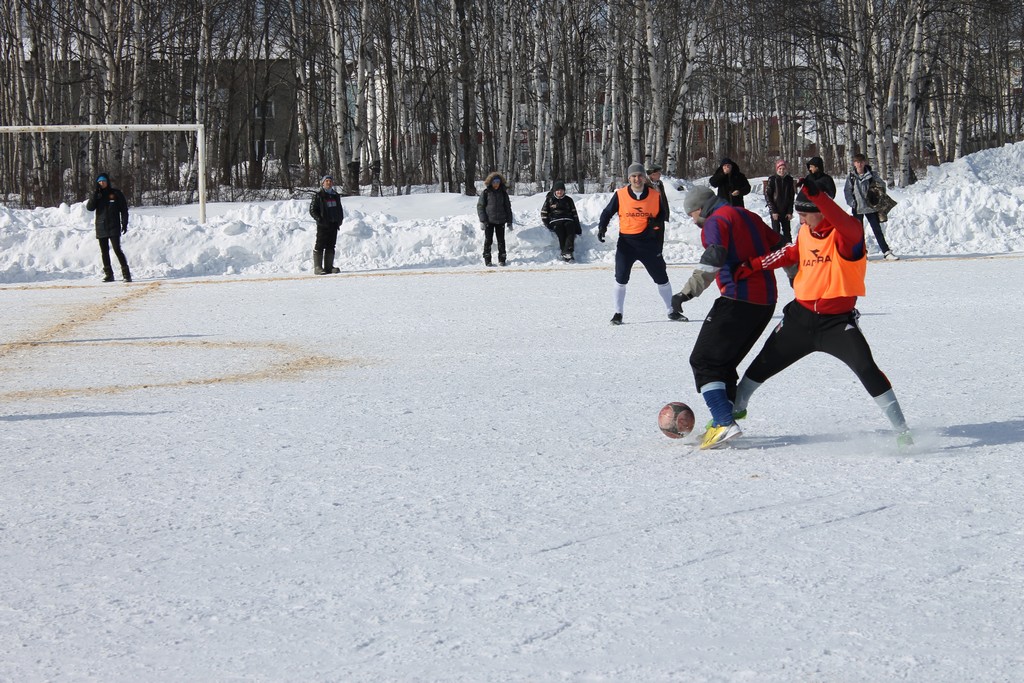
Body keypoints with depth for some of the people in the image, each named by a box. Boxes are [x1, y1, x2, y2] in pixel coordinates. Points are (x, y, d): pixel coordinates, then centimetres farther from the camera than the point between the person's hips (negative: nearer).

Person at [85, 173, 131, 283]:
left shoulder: (116, 193, 1)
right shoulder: (97, 194, 9)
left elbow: (124, 209, 3)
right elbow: (89, 207, -4)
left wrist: (124, 224, -5)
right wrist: (95, 193, -11)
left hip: (113, 227, -4)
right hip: (101, 227, 4)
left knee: (117, 250, -13)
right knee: (104, 252, 6)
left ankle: (126, 273, -10)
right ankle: (108, 274, 12)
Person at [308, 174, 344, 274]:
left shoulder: (336, 195, 15)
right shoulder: (318, 195, -2)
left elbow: (340, 209, 24)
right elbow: (312, 210, -3)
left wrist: (340, 220, 10)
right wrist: (319, 219, -15)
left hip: (334, 225, 6)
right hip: (323, 225, -6)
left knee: (331, 246, 8)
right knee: (320, 246, -7)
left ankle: (329, 266, 12)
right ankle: (317, 267, -6)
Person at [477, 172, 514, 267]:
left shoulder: (503, 193, 7)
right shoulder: (486, 193, -1)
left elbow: (508, 208, 12)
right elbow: (480, 206, -2)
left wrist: (509, 222, 8)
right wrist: (482, 220, -10)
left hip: (500, 221, 2)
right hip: (489, 221, -2)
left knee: (501, 241, 3)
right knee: (488, 240, 1)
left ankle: (502, 259, 11)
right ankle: (487, 260, 8)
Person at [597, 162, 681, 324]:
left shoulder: (655, 195, -2)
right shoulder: (620, 195, -6)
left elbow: (662, 215, 11)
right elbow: (608, 212, 4)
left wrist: (656, 222, -11)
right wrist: (602, 227, -11)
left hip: (649, 242, 1)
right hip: (626, 242, -1)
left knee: (662, 278, 9)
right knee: (621, 279, -6)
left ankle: (671, 311, 25)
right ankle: (617, 313, 7)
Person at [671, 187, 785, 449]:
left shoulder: (716, 221, -5)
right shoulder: (749, 216, 21)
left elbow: (713, 260, -23)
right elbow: (781, 250, 26)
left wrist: (688, 291, -27)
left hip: (739, 300, -9)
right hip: (766, 301, 9)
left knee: (704, 360, -6)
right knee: (724, 363, 18)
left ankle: (724, 423, -19)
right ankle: (722, 422, 17)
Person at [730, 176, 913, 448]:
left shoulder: (848, 233, -17)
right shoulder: (806, 234, 3)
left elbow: (844, 224, -41)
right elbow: (790, 254, 22)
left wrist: (817, 195, -53)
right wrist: (754, 266, 14)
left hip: (838, 321, -6)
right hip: (801, 317, 6)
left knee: (867, 369, -23)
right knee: (764, 364, 16)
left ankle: (902, 430, -13)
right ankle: (735, 409, 41)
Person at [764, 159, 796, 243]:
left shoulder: (789, 179, 2)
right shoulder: (772, 179, -6)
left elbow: (792, 196, 6)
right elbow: (767, 195, -6)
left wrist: (790, 212, -1)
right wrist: (773, 211, -11)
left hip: (786, 211, 3)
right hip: (775, 211, -3)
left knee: (787, 232, 8)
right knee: (776, 232, -2)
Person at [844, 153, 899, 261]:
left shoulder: (871, 175, -2)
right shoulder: (851, 176, -1)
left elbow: (882, 184, 7)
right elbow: (847, 190, 1)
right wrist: (851, 202, -11)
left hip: (870, 207, -1)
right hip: (857, 208, 1)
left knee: (877, 230, -2)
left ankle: (886, 252, -2)